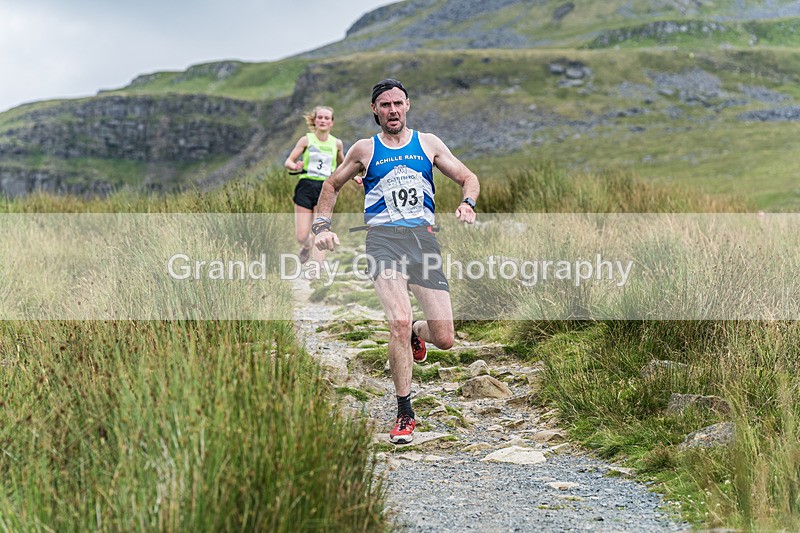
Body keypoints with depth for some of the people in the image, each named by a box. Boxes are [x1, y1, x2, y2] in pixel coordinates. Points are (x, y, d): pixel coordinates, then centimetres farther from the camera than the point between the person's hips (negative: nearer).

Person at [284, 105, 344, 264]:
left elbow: (342, 164, 26)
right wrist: (295, 166, -21)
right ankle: (307, 245, 34)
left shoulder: (336, 143, 8)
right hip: (305, 187, -1)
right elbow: (288, 162, 1)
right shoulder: (306, 140, 2)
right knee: (301, 237, -2)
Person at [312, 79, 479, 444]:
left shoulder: (428, 144, 14)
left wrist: (467, 202, -7)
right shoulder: (365, 149, 12)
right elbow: (331, 185, 24)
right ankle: (404, 415, -9)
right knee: (399, 321, -24)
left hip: (423, 237, 2)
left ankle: (416, 335, 35)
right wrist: (322, 225, 11)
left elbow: (468, 177, 15)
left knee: (445, 339, -6)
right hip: (383, 239, -2)